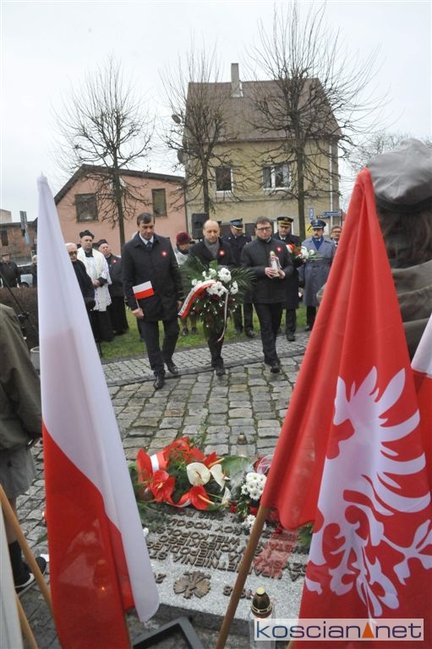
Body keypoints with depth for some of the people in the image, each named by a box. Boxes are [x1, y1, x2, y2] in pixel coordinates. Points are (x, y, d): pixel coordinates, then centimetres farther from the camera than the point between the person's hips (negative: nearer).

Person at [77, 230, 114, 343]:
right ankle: (95, 338, 10)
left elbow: (105, 270, 8)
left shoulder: (99, 255, 12)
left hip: (100, 290, 3)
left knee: (103, 313, 8)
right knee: (90, 315, 2)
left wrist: (100, 281, -9)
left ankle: (107, 336, 16)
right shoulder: (77, 255, -1)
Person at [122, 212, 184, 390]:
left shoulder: (165, 243, 2)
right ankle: (158, 372, 21)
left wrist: (179, 296, 3)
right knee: (151, 339, 6)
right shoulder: (129, 248, -5)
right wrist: (133, 305, -10)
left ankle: (167, 358, 39)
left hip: (168, 298, 2)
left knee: (173, 332, 11)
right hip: (146, 302, -2)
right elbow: (127, 280, -5)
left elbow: (175, 271, 5)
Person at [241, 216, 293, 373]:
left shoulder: (281, 245, 9)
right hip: (260, 294, -4)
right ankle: (272, 359, -3)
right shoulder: (248, 248, -1)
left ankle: (268, 354, 32)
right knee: (266, 327, -3)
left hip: (278, 293, 4)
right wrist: (263, 270, -18)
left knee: (275, 326, 14)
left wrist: (284, 273, -12)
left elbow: (290, 266, 11)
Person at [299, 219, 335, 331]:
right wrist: (301, 278, 1)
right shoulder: (305, 243, 7)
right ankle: (310, 323, 21)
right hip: (310, 279, 1)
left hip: (325, 279, -1)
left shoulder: (331, 244, 5)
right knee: (310, 302, 9)